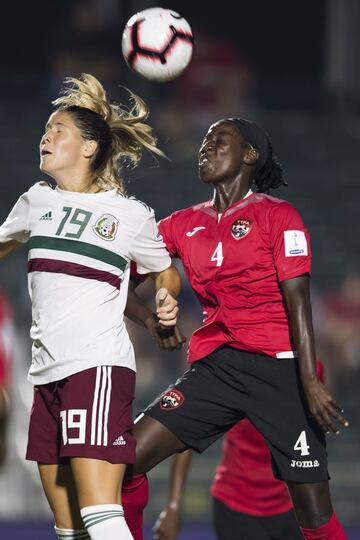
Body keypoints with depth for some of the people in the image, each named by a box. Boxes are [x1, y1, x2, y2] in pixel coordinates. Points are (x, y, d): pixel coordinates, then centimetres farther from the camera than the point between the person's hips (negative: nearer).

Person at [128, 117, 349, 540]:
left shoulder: (277, 216, -1)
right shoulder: (184, 224, 14)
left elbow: (298, 303, -8)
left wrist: (310, 382, -16)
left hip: (278, 367, -5)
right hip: (214, 368, 5)